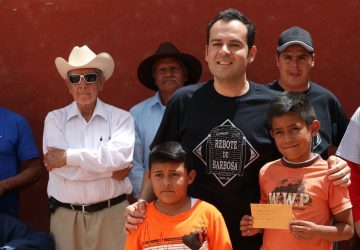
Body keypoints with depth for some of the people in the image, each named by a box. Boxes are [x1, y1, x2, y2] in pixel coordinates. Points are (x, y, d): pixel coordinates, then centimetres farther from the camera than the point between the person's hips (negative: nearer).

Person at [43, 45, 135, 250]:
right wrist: (110, 168, -9)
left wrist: (69, 156, -14)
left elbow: (121, 156, -18)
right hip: (66, 216, 1)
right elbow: (61, 166, -10)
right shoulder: (55, 119, 3)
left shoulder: (121, 117, 1)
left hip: (112, 214, -1)